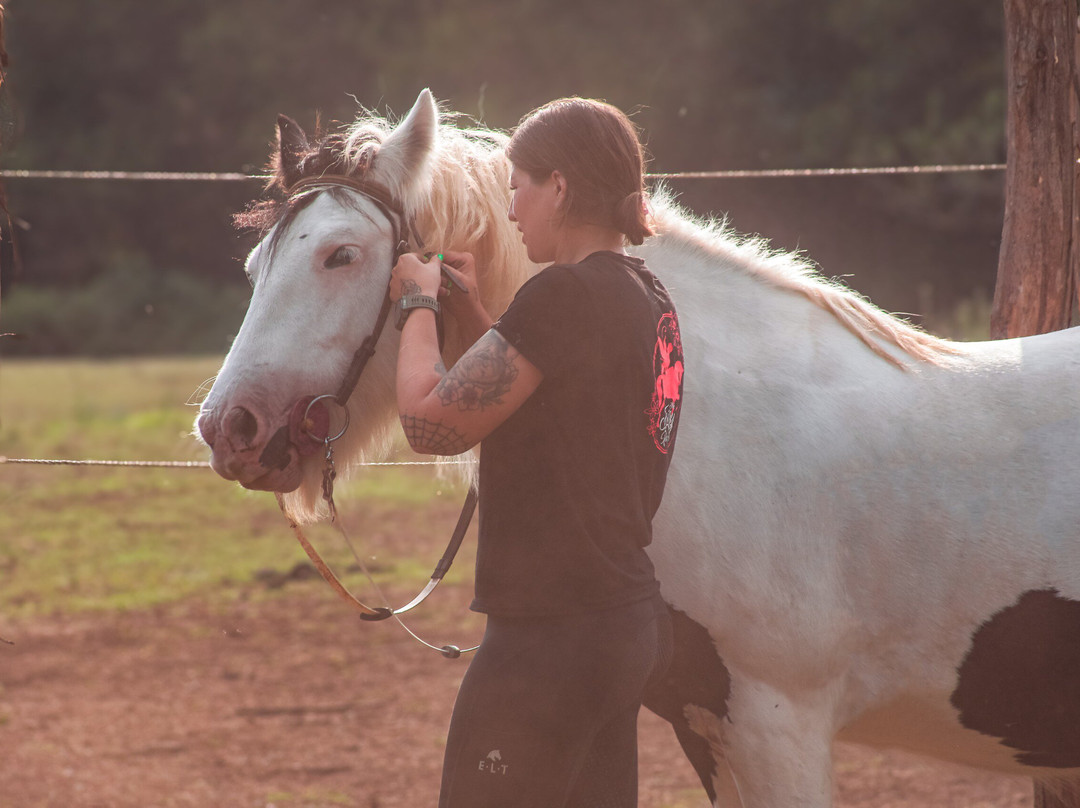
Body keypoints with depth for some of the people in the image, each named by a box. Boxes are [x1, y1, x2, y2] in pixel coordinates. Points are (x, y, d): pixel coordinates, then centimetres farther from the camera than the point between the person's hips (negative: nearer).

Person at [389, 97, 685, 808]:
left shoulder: (565, 295, -17)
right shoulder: (650, 302, 12)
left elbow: (432, 420, -15)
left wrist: (418, 305, 1)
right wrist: (474, 315, 20)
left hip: (551, 638, -10)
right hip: (632, 625, 10)